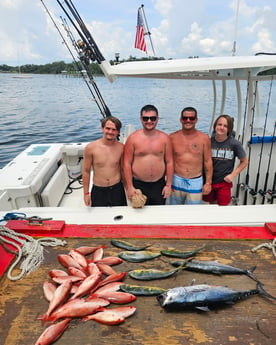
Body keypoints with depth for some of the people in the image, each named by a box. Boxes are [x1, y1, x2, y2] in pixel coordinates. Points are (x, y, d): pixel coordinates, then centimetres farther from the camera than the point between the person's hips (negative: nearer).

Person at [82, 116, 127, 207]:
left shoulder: (121, 148, -5)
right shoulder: (90, 147, -10)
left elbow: (123, 170, 7)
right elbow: (86, 171, -2)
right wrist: (86, 193, 1)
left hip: (117, 189, 1)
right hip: (98, 191, -1)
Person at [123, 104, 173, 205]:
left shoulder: (165, 138, 0)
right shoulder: (132, 138, -6)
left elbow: (169, 162, 3)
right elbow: (127, 163, -6)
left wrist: (168, 185, 0)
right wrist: (130, 187, -9)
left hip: (159, 184, 2)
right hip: (138, 185, -2)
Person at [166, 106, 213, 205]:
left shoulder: (204, 138, -3)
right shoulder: (173, 137, -2)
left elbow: (208, 161, 0)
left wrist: (208, 182, 0)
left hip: (196, 183, 0)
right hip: (176, 181, 1)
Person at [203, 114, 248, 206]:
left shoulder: (234, 144, -13)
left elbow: (244, 161, 0)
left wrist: (232, 175, -8)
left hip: (224, 182, -2)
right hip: (209, 181, 2)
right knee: (212, 203, 20)